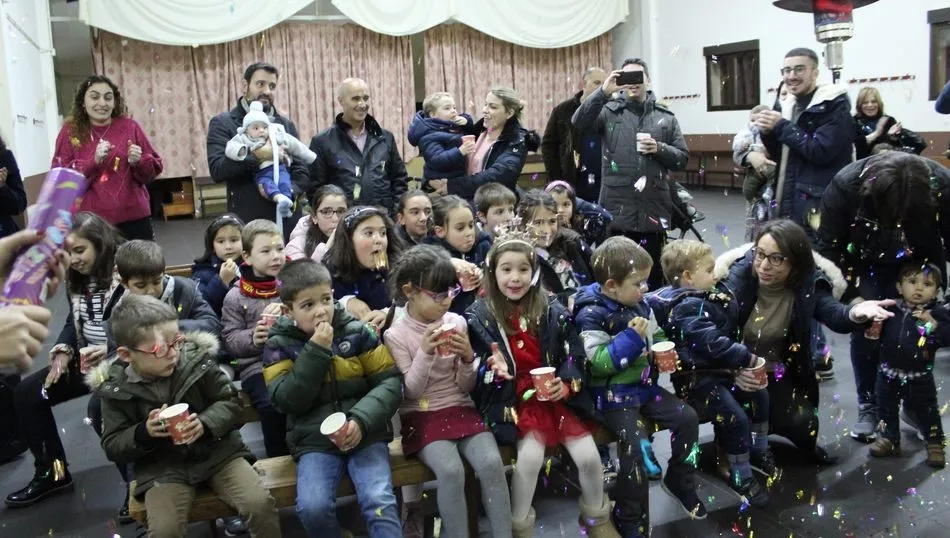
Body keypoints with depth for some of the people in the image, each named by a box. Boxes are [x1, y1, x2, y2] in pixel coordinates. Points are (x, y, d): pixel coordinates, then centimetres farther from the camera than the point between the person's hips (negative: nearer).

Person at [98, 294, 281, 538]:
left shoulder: (197, 360, -8)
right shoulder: (116, 390, -6)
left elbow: (230, 402, -1)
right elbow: (112, 446, 1)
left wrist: (205, 424, -20)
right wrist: (143, 433, -19)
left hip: (217, 451, 0)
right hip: (162, 468, 0)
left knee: (260, 504, -17)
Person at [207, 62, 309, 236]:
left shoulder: (286, 124, 14)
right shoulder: (222, 123, 2)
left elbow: (303, 171, 8)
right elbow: (217, 169, -12)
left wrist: (289, 191, -12)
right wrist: (257, 155, -20)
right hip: (246, 221, -3)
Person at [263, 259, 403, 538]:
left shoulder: (356, 331, 0)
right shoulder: (279, 344, 1)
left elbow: (391, 381, -1)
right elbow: (287, 402, -9)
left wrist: (361, 420, -17)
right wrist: (315, 351, -15)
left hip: (366, 434, 0)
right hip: (315, 441, 0)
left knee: (379, 502, -23)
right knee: (312, 508, -23)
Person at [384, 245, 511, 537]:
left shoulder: (457, 322, 0)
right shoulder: (396, 334, -7)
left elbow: (465, 387, 5)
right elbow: (411, 392, -10)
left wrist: (468, 358, -16)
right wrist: (425, 353, -24)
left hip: (460, 409, 3)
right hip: (422, 416, -2)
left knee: (492, 463, -23)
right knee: (451, 470, -29)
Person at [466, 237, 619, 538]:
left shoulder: (553, 312, 3)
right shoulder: (480, 317, -3)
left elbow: (575, 355, 5)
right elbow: (475, 367, 0)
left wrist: (566, 384, -13)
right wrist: (493, 369, -22)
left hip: (559, 397, 2)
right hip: (515, 402, -2)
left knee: (589, 456, -11)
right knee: (530, 455, -27)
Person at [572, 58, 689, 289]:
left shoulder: (666, 117, 10)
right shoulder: (609, 111, 4)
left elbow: (682, 158, 10)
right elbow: (579, 122, -14)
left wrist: (659, 149, -9)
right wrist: (603, 92, -24)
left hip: (654, 207, 2)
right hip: (617, 208, -2)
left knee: (654, 271, 12)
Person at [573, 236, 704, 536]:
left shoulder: (640, 305, 5)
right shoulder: (592, 315, -18)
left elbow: (658, 339, 20)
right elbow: (599, 361, -24)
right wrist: (632, 338, -27)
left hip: (645, 385, 8)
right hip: (614, 394, -8)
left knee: (687, 418, 2)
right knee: (636, 444, -22)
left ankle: (679, 481, 26)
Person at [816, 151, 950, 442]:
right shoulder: (846, 185, -35)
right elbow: (829, 248, -25)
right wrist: (851, 297, -27)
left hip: (918, 264, 1)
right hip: (864, 262, -1)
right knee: (864, 328, -7)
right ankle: (868, 407, 7)